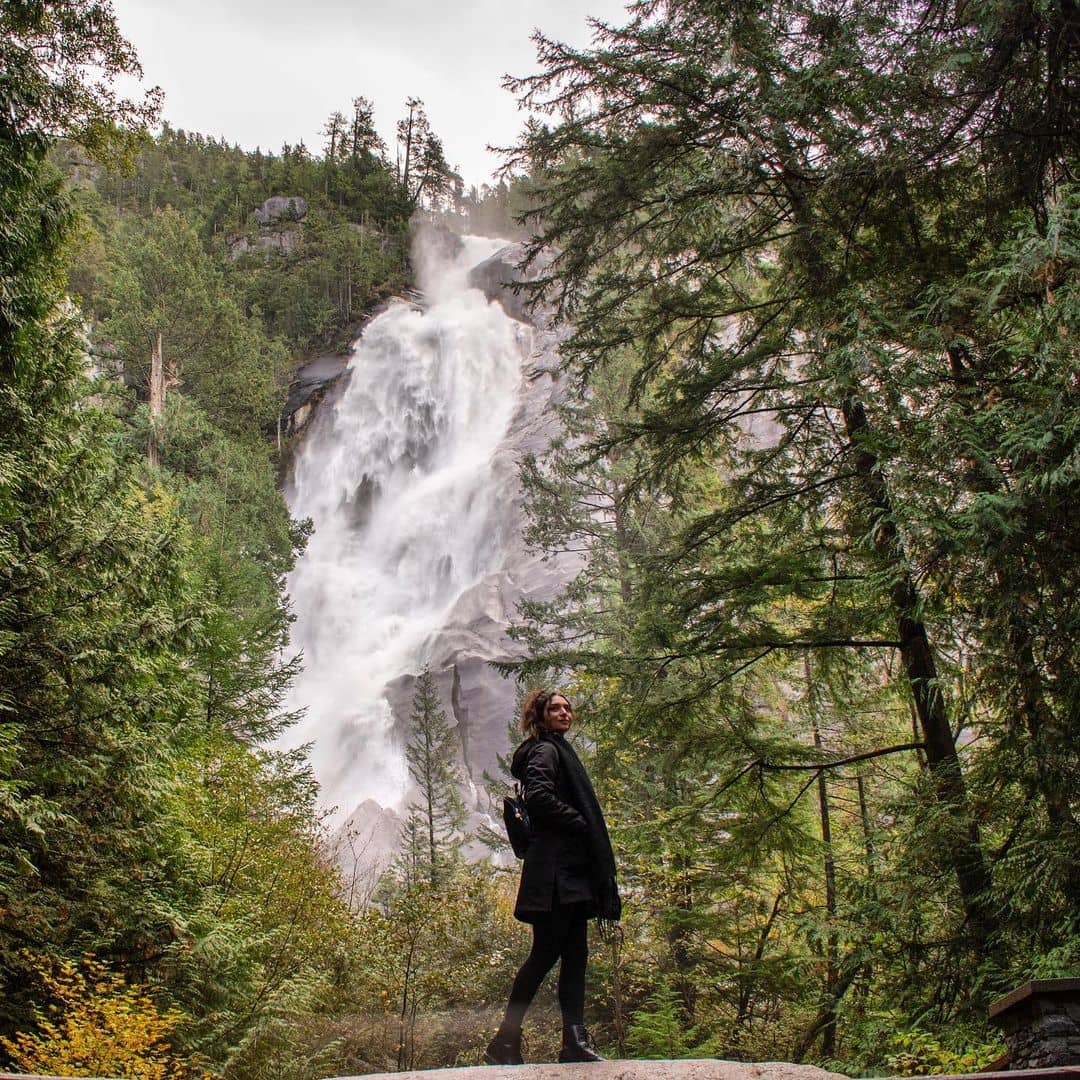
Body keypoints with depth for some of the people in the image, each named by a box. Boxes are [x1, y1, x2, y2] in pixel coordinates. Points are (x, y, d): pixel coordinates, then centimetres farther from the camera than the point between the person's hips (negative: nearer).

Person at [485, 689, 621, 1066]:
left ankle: (575, 1042, 7)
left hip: (570, 872, 10)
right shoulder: (545, 750, -6)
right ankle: (505, 1042, -1)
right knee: (545, 954, -8)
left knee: (575, 956, 6)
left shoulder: (557, 750, 24)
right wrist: (580, 823, -13)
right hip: (554, 871, -10)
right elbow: (539, 797, -23)